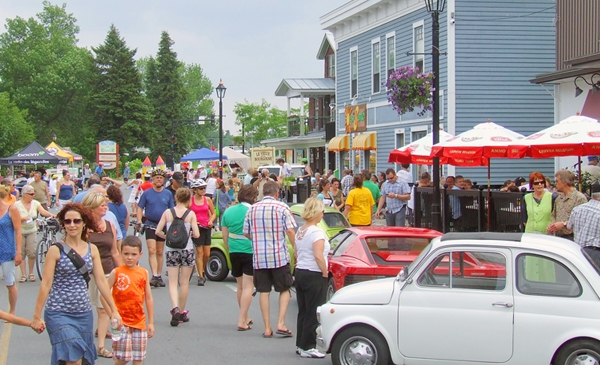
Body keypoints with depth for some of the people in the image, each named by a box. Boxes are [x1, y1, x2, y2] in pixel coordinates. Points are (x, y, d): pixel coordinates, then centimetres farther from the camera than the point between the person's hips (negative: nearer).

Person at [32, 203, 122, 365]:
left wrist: (114, 310, 6)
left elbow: (101, 281, 7)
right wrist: (37, 316, -7)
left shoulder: (92, 250, 5)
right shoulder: (55, 250, -7)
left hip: (84, 313, 5)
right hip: (58, 314, -5)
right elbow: (46, 284, -7)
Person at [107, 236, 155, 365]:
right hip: (121, 323, -3)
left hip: (139, 322, 3)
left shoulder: (143, 273, 5)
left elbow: (149, 298, 10)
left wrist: (151, 322, 9)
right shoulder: (116, 273, -5)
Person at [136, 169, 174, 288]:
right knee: (152, 251, -13)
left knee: (160, 252, 11)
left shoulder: (168, 194, 4)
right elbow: (140, 208, 2)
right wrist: (139, 221, -11)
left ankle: (159, 276, 18)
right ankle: (154, 276, -18)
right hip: (150, 224, -2)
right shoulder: (147, 193, -1)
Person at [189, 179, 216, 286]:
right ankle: (200, 277, -3)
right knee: (200, 252, -7)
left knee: (207, 254, 4)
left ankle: (202, 272, 28)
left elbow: (213, 213, 13)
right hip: (196, 228, -4)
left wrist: (211, 221, -4)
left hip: (206, 228, 4)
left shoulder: (208, 200, 6)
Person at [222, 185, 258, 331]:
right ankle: (242, 321, -9)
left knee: (240, 286, 18)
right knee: (248, 287, -3)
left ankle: (245, 317, 29)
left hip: (234, 252, 5)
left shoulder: (228, 212, 6)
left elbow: (225, 235, 11)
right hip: (250, 252, -5)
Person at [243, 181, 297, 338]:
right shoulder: (282, 207, -5)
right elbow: (290, 231, -12)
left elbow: (246, 233, 11)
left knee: (264, 291, 8)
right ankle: (280, 324, -1)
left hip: (259, 257, 3)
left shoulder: (252, 209, 5)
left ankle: (267, 328, 7)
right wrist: (296, 250, -4)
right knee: (284, 290, 10)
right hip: (279, 256, -3)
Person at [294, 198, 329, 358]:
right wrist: (325, 273, -15)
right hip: (314, 275, -9)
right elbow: (318, 256, -25)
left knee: (303, 311, 14)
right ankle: (308, 347, 1)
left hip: (300, 272, 9)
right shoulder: (316, 232, -16)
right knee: (313, 313, -2)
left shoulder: (300, 231, 10)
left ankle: (300, 345, 18)